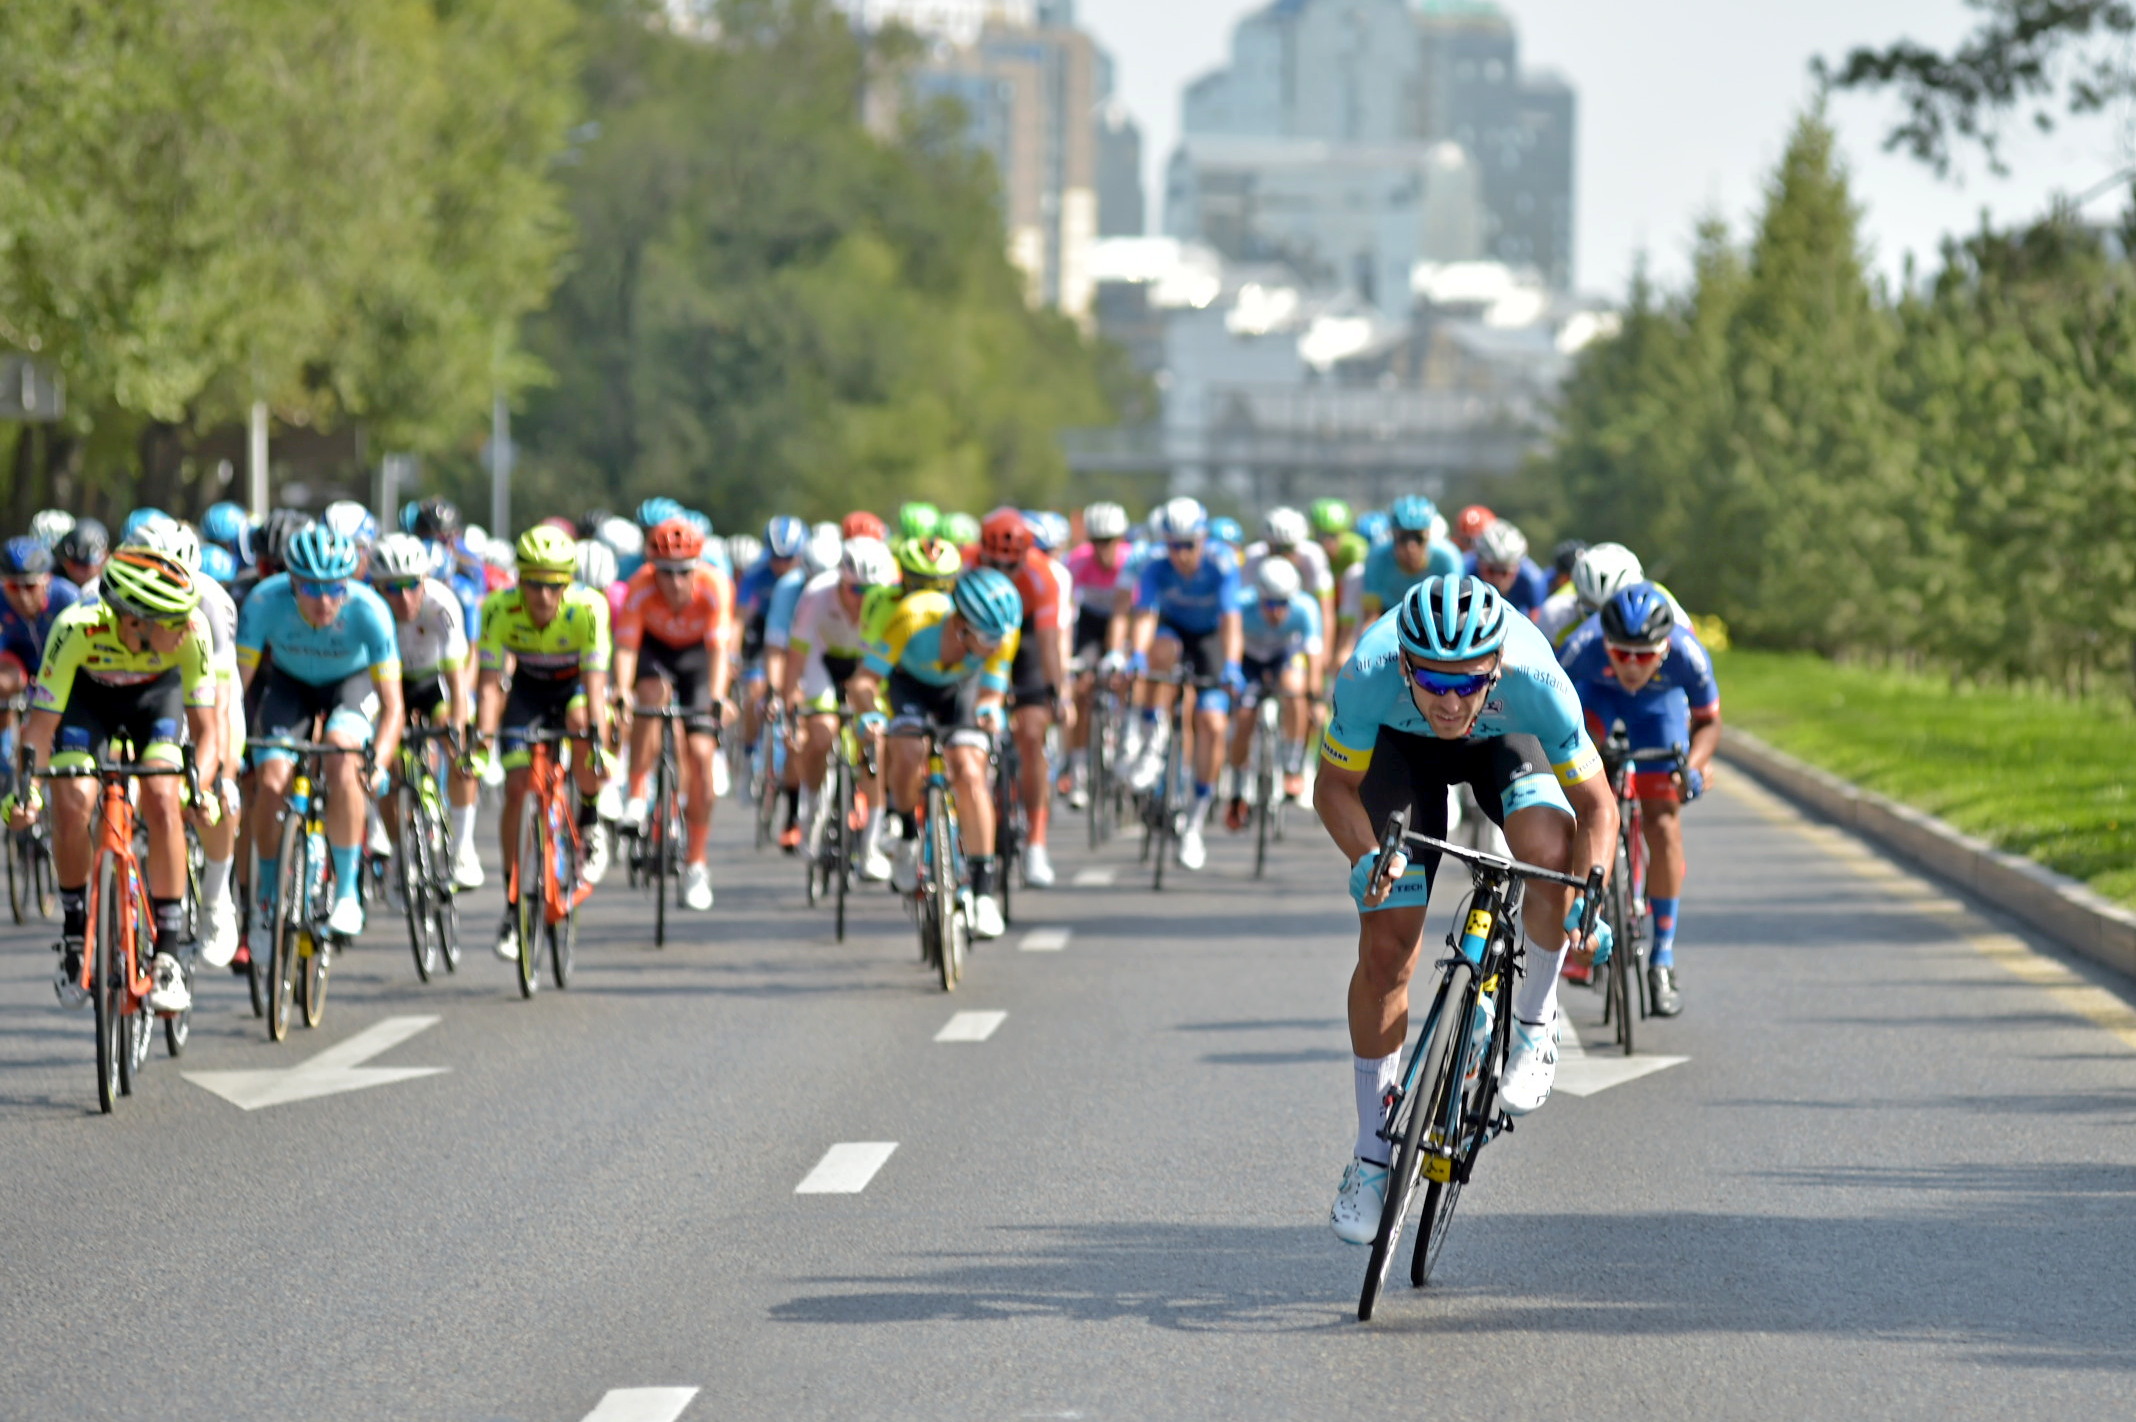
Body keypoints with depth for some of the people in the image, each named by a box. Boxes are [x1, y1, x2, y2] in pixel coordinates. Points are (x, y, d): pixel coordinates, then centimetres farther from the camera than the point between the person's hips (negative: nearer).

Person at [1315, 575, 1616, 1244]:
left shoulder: (1534, 680, -40)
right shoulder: (1368, 674, -39)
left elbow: (1596, 806, -27)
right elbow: (1335, 786, -21)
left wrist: (1588, 900, -44)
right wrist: (1364, 857, -41)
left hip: (1505, 742, 0)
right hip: (1401, 745, 0)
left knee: (1551, 848, -32)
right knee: (1386, 947, -6)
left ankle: (1534, 1022, -5)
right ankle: (1372, 1157, 10)